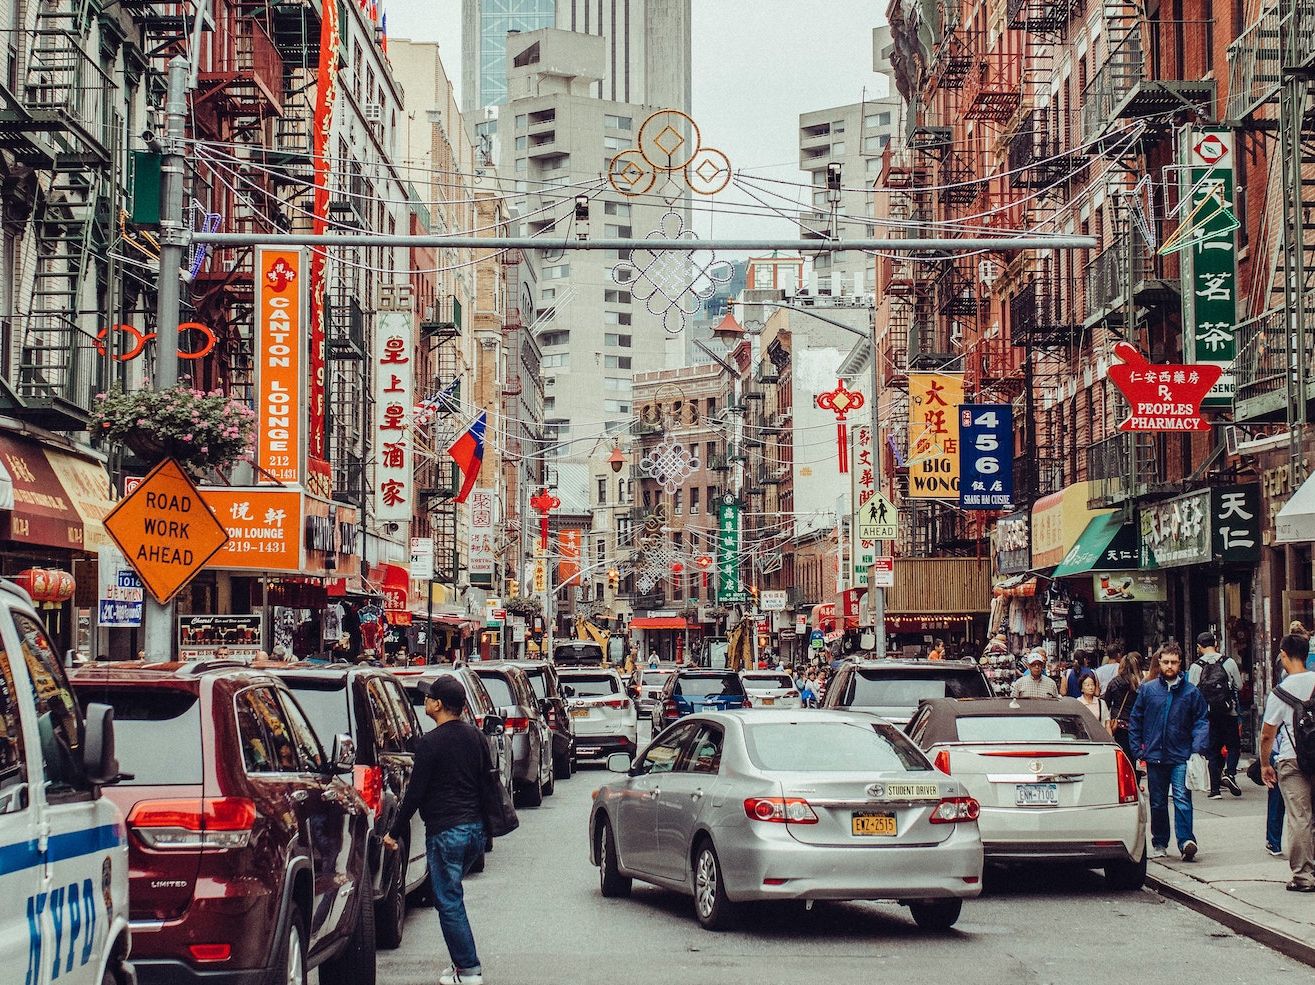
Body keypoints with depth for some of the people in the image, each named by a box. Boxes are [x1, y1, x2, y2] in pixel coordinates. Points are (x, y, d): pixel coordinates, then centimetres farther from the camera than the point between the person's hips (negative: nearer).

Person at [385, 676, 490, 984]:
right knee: (452, 895, 19)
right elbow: (486, 782, 17)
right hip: (476, 828, 8)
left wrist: (395, 832, -2)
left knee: (448, 901, -1)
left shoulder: (431, 743, -12)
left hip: (446, 832, -8)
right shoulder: (477, 737, 9)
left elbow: (415, 793, -11)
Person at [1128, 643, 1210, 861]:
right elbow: (1135, 722, 10)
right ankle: (1159, 844, 20)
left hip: (1181, 757, -2)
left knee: (1182, 799, -14)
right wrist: (1139, 753, 4)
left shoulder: (1191, 691, 2)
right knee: (1157, 803, 10)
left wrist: (1198, 749, -9)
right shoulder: (1147, 690, 5)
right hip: (1154, 756, 2)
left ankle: (1186, 841, -18)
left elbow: (1201, 721, 4)